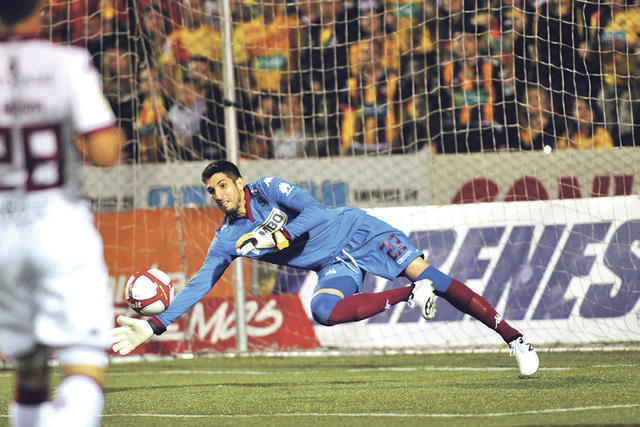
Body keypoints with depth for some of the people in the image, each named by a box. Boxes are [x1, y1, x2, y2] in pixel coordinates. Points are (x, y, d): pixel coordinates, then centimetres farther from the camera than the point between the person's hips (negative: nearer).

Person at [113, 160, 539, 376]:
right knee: (324, 310, -29)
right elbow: (199, 285, 0)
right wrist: (153, 326, -8)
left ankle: (512, 335, -9)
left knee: (429, 275, -18)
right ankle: (409, 295, -13)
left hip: (357, 230, -4)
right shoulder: (228, 238, -1)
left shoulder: (269, 189, -13)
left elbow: (315, 211, -23)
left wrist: (275, 237, -31)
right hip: (335, 267, 4)